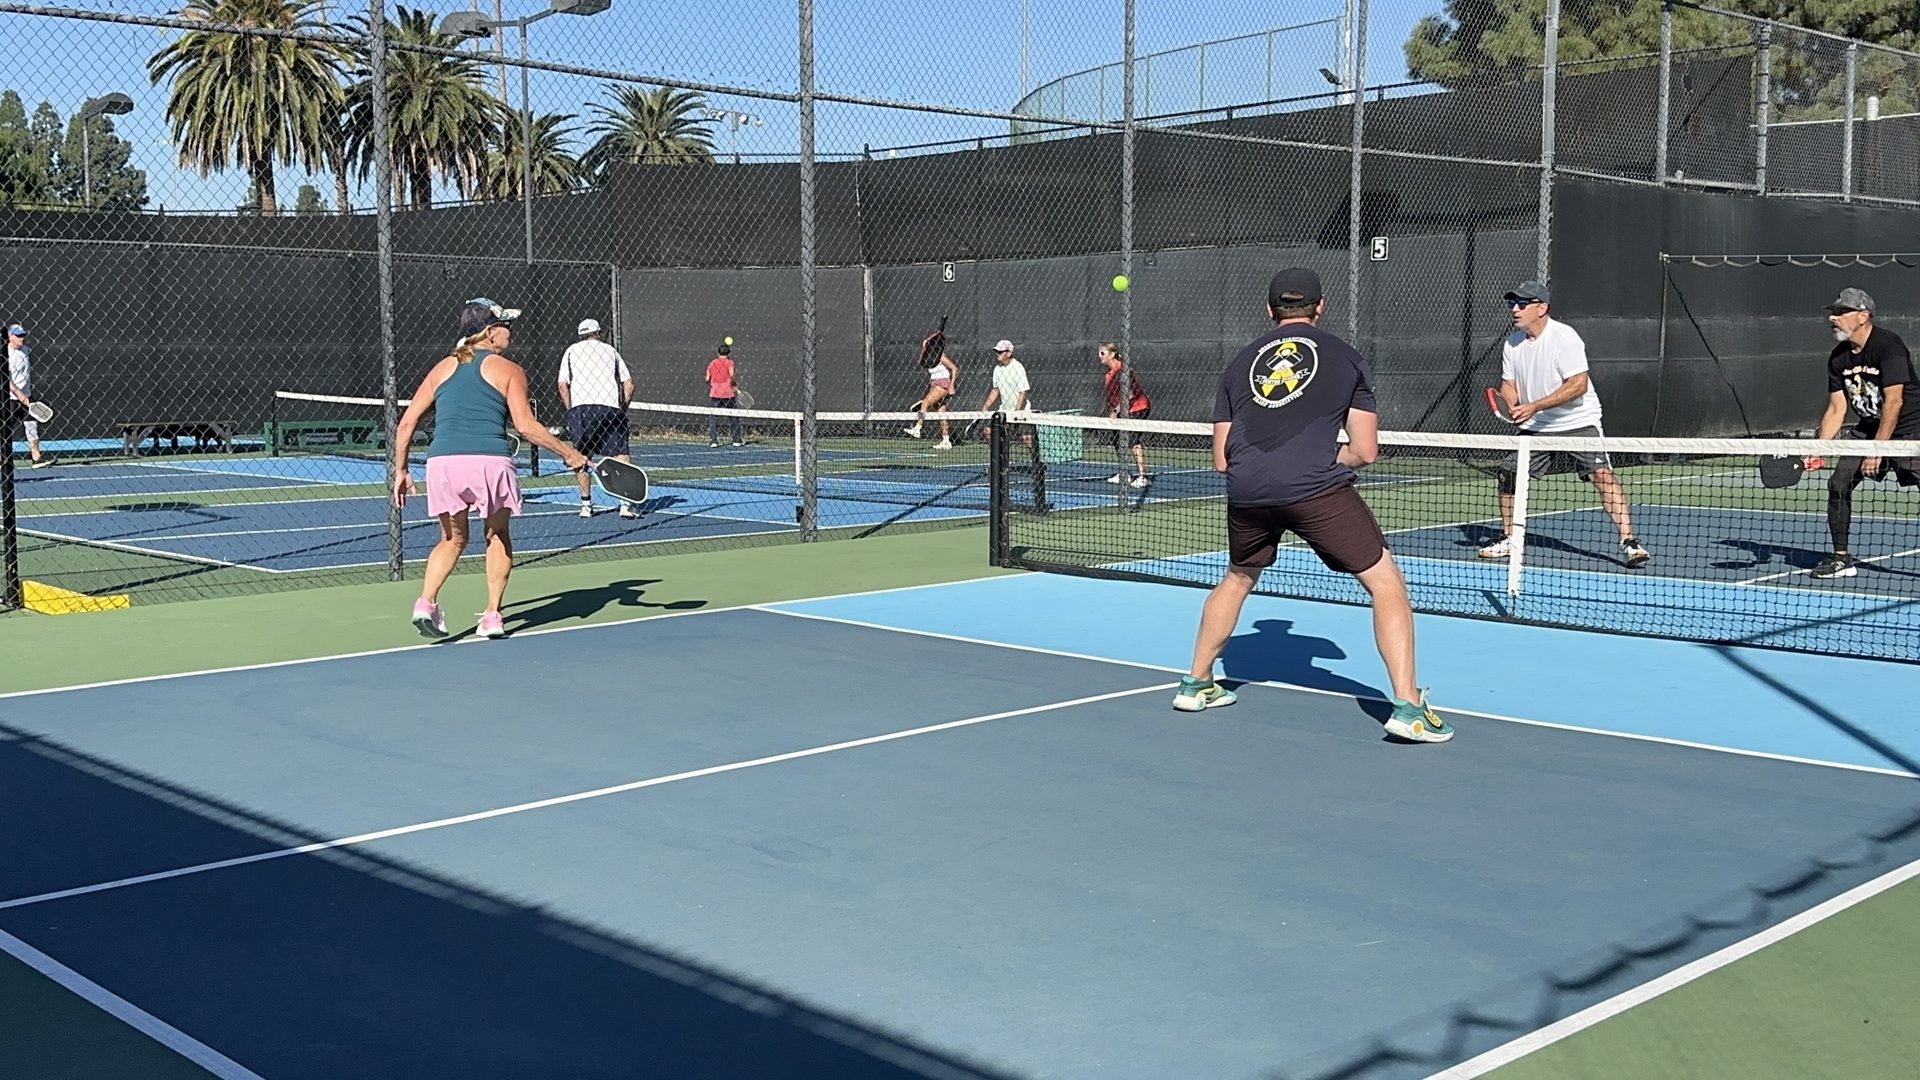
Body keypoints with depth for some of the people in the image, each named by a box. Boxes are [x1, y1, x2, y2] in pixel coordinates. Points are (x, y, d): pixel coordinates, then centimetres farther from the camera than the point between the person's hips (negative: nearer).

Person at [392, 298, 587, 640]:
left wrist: (400, 470, 22)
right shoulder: (509, 370, 7)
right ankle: (492, 615, 14)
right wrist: (568, 453, 3)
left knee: (452, 539, 23)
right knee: (498, 536, 21)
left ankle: (426, 601, 2)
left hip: (442, 461, 3)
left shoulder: (442, 369, 19)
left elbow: (405, 423, 14)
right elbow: (526, 426, -5)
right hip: (489, 461, -3)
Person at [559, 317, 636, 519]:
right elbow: (628, 384, 12)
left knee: (583, 457, 12)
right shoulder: (610, 350, 19)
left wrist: (570, 410, 11)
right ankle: (625, 504, -8)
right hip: (610, 406, 0)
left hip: (580, 406, 1)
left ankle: (586, 504, 14)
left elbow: (563, 385, 5)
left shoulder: (572, 351, 16)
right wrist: (622, 409, 19)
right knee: (621, 454, 1)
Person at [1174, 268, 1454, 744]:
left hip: (1246, 490, 4)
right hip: (1316, 487, -4)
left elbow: (1221, 459, 21)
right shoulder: (1347, 358, 14)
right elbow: (1364, 451, 10)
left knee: (1236, 579, 31)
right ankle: (1407, 708, -3)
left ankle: (1195, 685, 37)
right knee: (1387, 582, 6)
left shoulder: (1240, 362, 21)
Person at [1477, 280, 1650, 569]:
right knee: (1508, 474, 0)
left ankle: (1629, 541, -16)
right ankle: (1508, 539, 18)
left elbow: (1579, 384, -23)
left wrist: (1534, 407, -29)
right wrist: (1509, 404, -16)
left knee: (1602, 475, -19)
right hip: (1536, 427, 6)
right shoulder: (1512, 343, 3)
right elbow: (1509, 384, 10)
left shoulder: (1564, 337, -17)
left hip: (1579, 422, -6)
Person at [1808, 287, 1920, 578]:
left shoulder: (1888, 345, -20)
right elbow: (1837, 408, 5)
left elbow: (1894, 401, -25)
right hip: (1867, 428, 7)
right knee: (1838, 483, -3)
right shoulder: (1838, 358, 1)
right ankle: (1841, 558, 8)